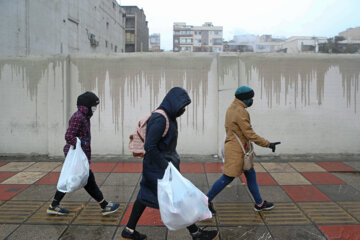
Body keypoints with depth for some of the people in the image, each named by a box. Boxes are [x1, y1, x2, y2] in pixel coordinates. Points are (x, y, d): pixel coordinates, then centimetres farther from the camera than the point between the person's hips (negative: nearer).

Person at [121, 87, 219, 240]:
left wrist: (173, 161, 15)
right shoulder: (159, 119, -23)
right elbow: (150, 147, -25)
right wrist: (166, 167, -22)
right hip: (159, 167, -10)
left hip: (165, 163, 10)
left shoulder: (168, 117, 8)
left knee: (145, 196, 16)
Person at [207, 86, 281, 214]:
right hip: (236, 151, -10)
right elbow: (250, 135, -21)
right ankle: (207, 201, 11)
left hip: (237, 149, 10)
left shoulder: (231, 108, 10)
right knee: (227, 178, -1)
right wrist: (268, 144, -15)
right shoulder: (241, 112, -21)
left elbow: (228, 128, 16)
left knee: (250, 175, 16)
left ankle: (259, 203, 28)